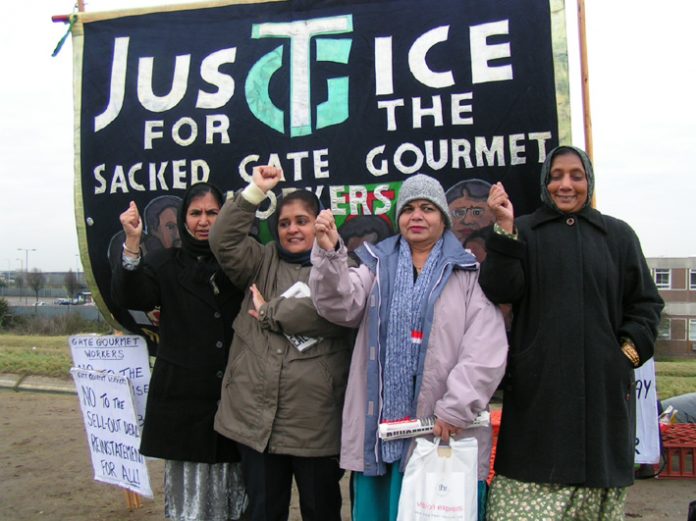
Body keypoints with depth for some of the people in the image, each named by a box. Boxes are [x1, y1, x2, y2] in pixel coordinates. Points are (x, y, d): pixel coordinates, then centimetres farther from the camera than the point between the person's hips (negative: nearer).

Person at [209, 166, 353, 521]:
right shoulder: (263, 262, 13)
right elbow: (224, 240, -2)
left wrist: (270, 313, -8)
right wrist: (255, 190, -5)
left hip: (315, 422, -3)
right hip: (256, 415, 3)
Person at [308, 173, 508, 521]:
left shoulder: (468, 272, 3)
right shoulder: (378, 265, 14)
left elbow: (486, 350, -5)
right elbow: (341, 306, -2)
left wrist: (455, 410, -13)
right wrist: (329, 253, -17)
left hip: (447, 431, -2)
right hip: (381, 427, 3)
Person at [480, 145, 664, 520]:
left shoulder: (618, 235, 14)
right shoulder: (522, 233, 9)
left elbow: (645, 303, 15)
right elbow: (500, 292, -6)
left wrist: (630, 351, 1)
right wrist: (504, 230, -14)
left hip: (602, 387, 2)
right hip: (538, 388, -1)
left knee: (598, 477, 2)